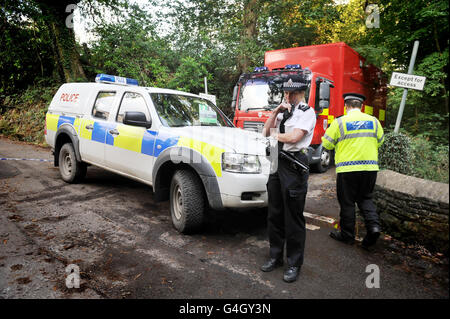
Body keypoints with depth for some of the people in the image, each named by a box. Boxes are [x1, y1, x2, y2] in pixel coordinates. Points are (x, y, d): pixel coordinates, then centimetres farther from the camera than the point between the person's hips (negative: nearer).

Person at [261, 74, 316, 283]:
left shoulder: (307, 113, -4)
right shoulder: (284, 111, 18)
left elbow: (294, 137, -17)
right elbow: (266, 132, 11)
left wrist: (275, 135, 0)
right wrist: (276, 112, 1)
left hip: (294, 163, -7)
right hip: (277, 162, 7)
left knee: (293, 217, -1)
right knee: (274, 213, 12)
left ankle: (294, 263, 13)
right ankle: (275, 256, 27)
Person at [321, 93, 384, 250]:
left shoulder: (339, 122, -6)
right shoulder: (373, 121, 6)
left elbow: (327, 144, -1)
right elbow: (380, 141, 19)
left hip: (347, 168, -4)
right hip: (370, 167, 4)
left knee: (347, 202, 7)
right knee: (365, 198, 19)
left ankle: (347, 235, 17)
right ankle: (373, 225, 1)